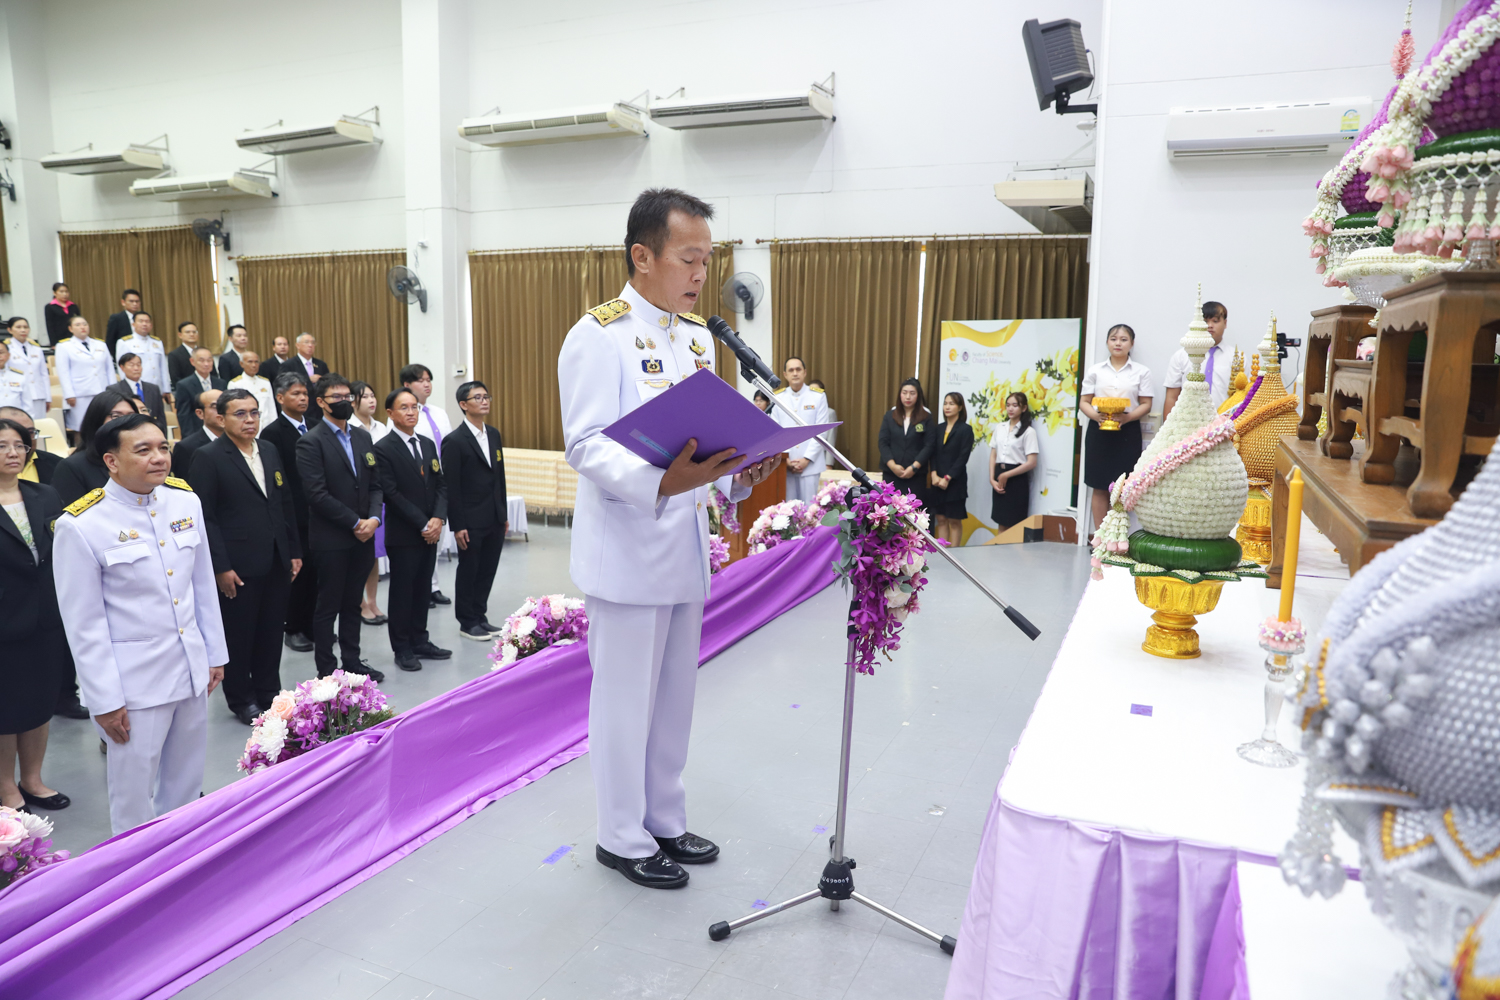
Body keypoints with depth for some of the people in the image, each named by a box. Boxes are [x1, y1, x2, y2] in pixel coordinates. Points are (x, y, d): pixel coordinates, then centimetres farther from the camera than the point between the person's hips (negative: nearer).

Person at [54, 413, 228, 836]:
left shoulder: (185, 500, -1)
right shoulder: (81, 525, -15)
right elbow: (84, 623, -11)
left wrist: (215, 653, 11)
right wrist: (105, 700, -9)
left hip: (192, 669, 5)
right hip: (134, 681, -5)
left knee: (186, 785, 19)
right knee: (134, 790, 9)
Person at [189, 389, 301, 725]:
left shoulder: (270, 451, 10)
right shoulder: (208, 457, -8)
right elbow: (205, 517, -11)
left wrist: (294, 551, 12)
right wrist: (220, 567, -15)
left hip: (276, 564, 6)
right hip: (237, 568, -5)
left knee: (272, 632, 13)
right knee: (238, 634, 8)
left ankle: (269, 692, 28)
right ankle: (241, 700, 23)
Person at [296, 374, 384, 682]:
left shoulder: (363, 437, 11)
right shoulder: (311, 442, -9)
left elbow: (374, 484, 10)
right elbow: (318, 494, -16)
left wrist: (373, 519, -7)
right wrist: (355, 523, -15)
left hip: (363, 537, 6)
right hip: (330, 539, -6)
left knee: (352, 604, 15)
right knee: (328, 607, 5)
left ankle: (352, 662, 25)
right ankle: (326, 671, 14)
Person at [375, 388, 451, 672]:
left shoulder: (428, 445, 12)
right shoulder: (383, 449, -10)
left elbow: (441, 485, 9)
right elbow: (392, 494, -15)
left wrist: (438, 519, -7)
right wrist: (422, 525, -16)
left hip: (430, 532, 6)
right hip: (403, 534, -6)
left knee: (423, 588, 13)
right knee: (402, 590, 4)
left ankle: (420, 641, 23)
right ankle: (402, 648, 15)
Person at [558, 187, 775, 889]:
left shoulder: (697, 334, 12)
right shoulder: (599, 335, -13)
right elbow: (586, 443, -21)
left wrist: (738, 472, -5)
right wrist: (659, 481, -36)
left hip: (685, 550, 8)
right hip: (628, 553, -8)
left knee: (674, 696, 18)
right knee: (626, 699, 5)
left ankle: (664, 821, 35)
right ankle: (623, 838, 24)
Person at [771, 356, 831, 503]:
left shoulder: (818, 396, 1)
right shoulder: (777, 397, 7)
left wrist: (807, 459, -9)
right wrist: (785, 459, -6)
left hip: (810, 463, -2)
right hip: (785, 464, 2)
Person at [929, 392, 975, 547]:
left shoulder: (966, 429, -5)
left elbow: (963, 457, -11)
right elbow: (933, 453, 6)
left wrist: (947, 478, -16)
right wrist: (934, 475, -9)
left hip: (955, 482, -5)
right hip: (938, 481, 5)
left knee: (954, 520, 2)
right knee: (941, 519, 8)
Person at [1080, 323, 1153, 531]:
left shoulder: (1142, 371, 5)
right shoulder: (1095, 370, 7)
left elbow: (1146, 404, 2)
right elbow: (1084, 401, 6)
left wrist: (1128, 417, -17)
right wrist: (1095, 415, -16)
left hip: (1128, 431, -1)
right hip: (1098, 430, 1)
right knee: (1100, 488, 3)